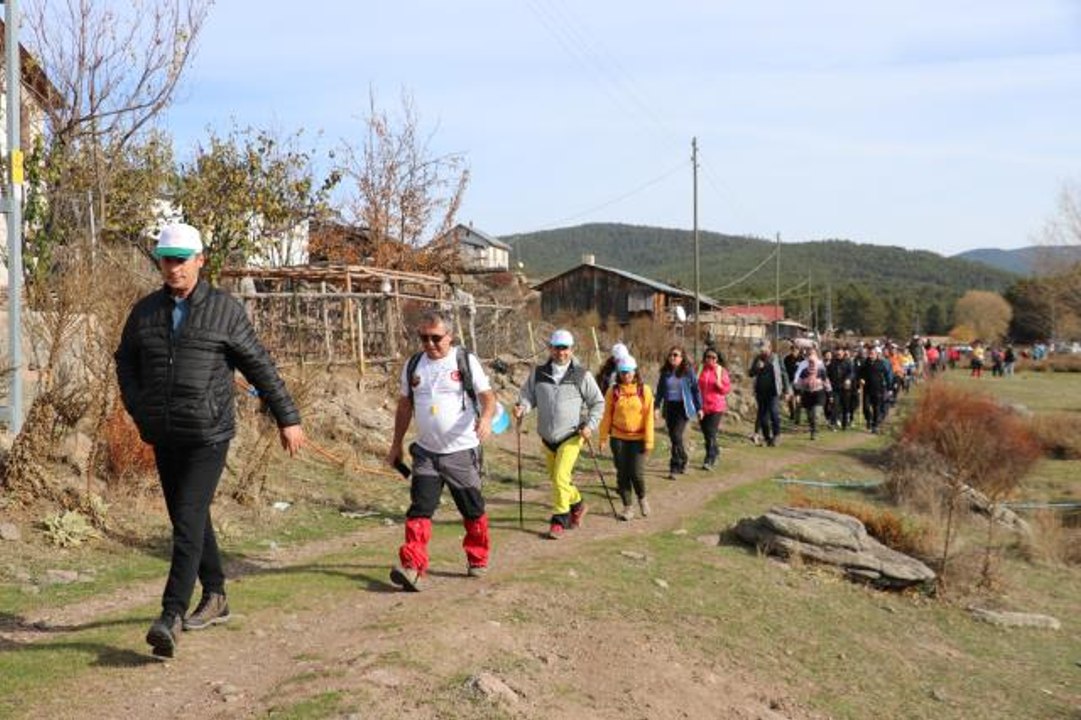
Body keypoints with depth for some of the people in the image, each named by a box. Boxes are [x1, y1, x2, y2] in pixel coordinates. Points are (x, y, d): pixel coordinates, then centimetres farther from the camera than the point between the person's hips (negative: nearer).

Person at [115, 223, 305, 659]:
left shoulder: (224, 310, -3)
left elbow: (259, 366, 1)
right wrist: (140, 412, 6)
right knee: (189, 520, 14)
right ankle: (215, 598, 29)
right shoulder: (145, 311, 8)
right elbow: (125, 362, 20)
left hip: (208, 435, -5)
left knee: (188, 521, -14)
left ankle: (171, 617, -16)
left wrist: (288, 418, 2)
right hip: (163, 437, 5)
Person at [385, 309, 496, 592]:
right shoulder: (413, 365, 6)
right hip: (425, 452, 3)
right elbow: (404, 405, 15)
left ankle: (478, 560, 28)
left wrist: (486, 418, -31)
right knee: (419, 509, -8)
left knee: (473, 510, 10)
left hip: (462, 451, -2)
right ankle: (411, 567, -13)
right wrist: (396, 444, 16)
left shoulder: (466, 360, -4)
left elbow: (487, 394, -9)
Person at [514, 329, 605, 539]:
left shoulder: (582, 376, -4)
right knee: (556, 477, 17)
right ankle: (577, 504, 41)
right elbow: (528, 394, 9)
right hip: (547, 436, 4)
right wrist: (522, 407, -13)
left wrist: (590, 425, -8)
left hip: (571, 435, -4)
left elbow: (598, 403, 4)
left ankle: (559, 520, -3)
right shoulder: (538, 373, 1)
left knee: (561, 477, -15)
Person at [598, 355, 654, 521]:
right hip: (618, 438, 2)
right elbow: (607, 416, 5)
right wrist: (603, 437, 1)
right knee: (622, 474, 4)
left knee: (637, 474, -6)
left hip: (638, 438, -1)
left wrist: (649, 441, -5)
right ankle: (628, 507, 16)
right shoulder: (613, 391, 1)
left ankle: (642, 498, 24)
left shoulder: (644, 390, -2)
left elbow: (648, 417, -2)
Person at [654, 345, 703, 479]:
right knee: (673, 437, 11)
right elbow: (660, 391, 11)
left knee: (677, 436, -15)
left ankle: (675, 468, -12)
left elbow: (696, 390, 2)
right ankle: (682, 462, 31)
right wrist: (657, 406, 3)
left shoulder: (688, 371, -3)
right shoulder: (665, 372, 7)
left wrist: (699, 408, 3)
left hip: (683, 407, -4)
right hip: (669, 407, 5)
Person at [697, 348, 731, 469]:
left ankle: (709, 460, -10)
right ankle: (716, 451, 39)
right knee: (706, 433, 13)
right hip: (703, 407, 4)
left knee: (711, 433, -12)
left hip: (717, 407, -4)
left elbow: (726, 389, -2)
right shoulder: (701, 370, 3)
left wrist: (718, 381, -17)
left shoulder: (721, 371, -1)